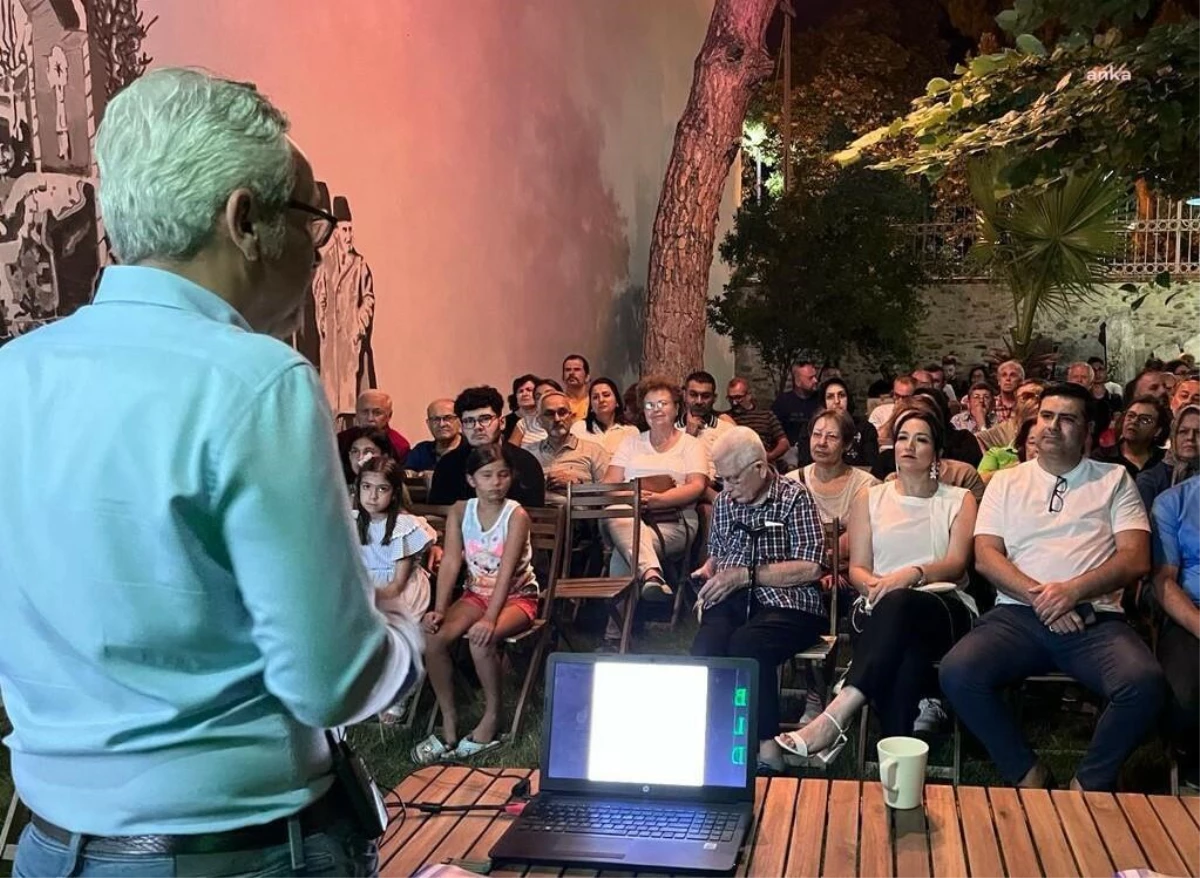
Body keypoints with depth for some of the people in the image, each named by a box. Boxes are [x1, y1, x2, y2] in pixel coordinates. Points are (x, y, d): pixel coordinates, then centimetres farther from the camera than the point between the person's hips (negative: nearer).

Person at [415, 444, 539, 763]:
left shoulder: (516, 515, -15)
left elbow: (506, 571, -25)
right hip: (476, 593, 5)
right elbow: (450, 562, -9)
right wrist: (439, 610, -22)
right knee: (433, 636, -21)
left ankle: (492, 717, -11)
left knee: (481, 638, -33)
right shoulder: (460, 511, -3)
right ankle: (449, 722, -7)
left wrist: (490, 618, -36)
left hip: (517, 596, -5)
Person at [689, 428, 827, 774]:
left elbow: (810, 567, -9)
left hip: (785, 604, -4)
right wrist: (708, 569, 11)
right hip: (730, 602, 4)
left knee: (745, 645, -36)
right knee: (705, 648, -31)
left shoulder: (794, 497, 1)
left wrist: (745, 574, -12)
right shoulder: (723, 501, 19)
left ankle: (768, 750, -24)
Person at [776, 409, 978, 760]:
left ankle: (834, 718, -48)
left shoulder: (959, 501, 16)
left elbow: (956, 564, -1)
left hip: (944, 608, -1)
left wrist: (913, 574, -24)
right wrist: (875, 585, -15)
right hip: (879, 611, 1)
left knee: (898, 603, -40)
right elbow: (857, 569, 12)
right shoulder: (869, 500, 20)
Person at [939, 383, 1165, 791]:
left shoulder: (1114, 480, 15)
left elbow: (1136, 559, 3)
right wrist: (1038, 595, -11)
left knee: (1144, 682, -32)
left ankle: (1089, 782, -7)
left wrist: (1072, 591, -14)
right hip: (1018, 613, 1)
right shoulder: (1006, 482, 17)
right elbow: (985, 556, 6)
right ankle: (1027, 772, -6)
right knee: (958, 673, -28)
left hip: (1095, 618, -1)